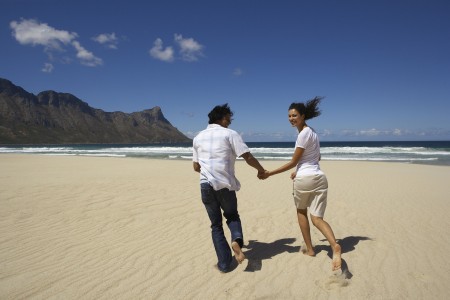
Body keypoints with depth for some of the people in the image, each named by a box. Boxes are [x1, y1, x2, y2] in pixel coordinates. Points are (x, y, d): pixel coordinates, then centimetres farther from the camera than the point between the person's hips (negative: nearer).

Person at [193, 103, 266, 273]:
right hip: (225, 185, -3)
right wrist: (261, 170, 10)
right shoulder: (230, 134, -1)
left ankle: (224, 263, 13)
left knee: (216, 225, 15)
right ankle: (236, 240, -6)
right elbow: (248, 157, -7)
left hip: (206, 185, 3)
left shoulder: (198, 138, 13)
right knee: (232, 216, 22)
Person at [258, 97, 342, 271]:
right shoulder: (312, 132, 17)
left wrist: (269, 174, -5)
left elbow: (293, 163, -9)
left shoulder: (303, 134, -10)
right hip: (319, 177, 7)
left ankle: (309, 249, 25)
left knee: (301, 211, 19)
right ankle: (335, 245, -20)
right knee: (317, 219, 6)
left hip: (304, 178, -7)